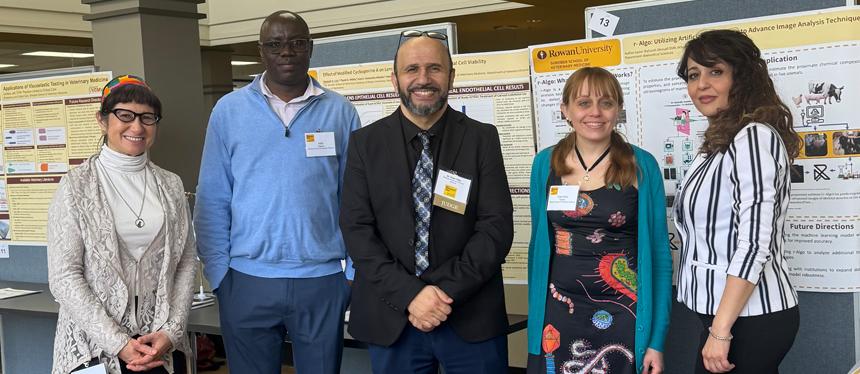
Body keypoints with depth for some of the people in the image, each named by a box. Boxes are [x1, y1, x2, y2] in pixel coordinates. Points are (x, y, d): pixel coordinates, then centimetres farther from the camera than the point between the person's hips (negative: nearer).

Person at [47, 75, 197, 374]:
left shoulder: (170, 186, 5)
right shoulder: (76, 186, -5)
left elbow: (186, 262, 4)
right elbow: (63, 276, -9)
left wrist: (171, 331, -8)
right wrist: (118, 342, -15)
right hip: (95, 347, -3)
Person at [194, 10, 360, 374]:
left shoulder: (340, 112, 2)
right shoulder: (229, 110, 1)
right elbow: (212, 200, 2)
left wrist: (356, 270, 0)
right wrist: (218, 272, -2)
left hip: (323, 280, 0)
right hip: (247, 280, 0)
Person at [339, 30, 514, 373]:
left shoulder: (482, 139, -1)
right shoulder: (365, 143, 2)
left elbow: (497, 227, -6)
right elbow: (356, 229, -4)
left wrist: (446, 290, -16)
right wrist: (409, 295, -15)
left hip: (472, 317, 0)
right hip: (390, 317, 1)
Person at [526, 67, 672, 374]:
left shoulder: (642, 166, -5)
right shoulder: (545, 163, 2)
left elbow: (659, 253, -3)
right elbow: (539, 244, 9)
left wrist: (657, 340, -6)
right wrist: (535, 317, 7)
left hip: (622, 315, -2)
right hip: (558, 313, 2)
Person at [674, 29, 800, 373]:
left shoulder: (754, 138, -16)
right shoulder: (722, 140, 14)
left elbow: (754, 242, -23)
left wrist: (721, 331, -23)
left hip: (749, 320, -9)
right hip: (727, 314, 9)